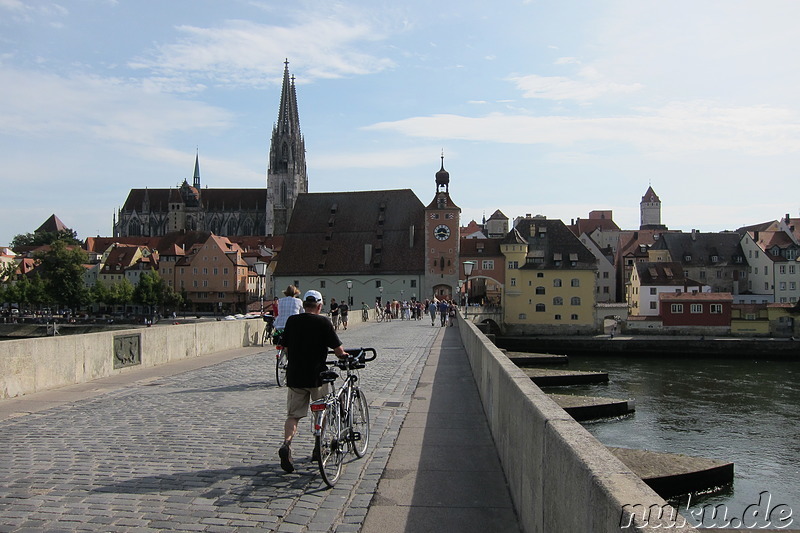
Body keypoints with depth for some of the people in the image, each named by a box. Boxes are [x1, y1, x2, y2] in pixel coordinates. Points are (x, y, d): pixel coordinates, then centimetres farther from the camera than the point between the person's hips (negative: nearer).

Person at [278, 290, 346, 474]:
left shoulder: (291, 321, 2)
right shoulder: (323, 322, -9)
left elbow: (286, 348, 10)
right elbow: (337, 349, -9)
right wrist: (344, 356, 13)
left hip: (294, 375, 3)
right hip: (316, 375, -2)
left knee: (293, 415, 7)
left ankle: (286, 444, -17)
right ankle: (319, 448, 26)